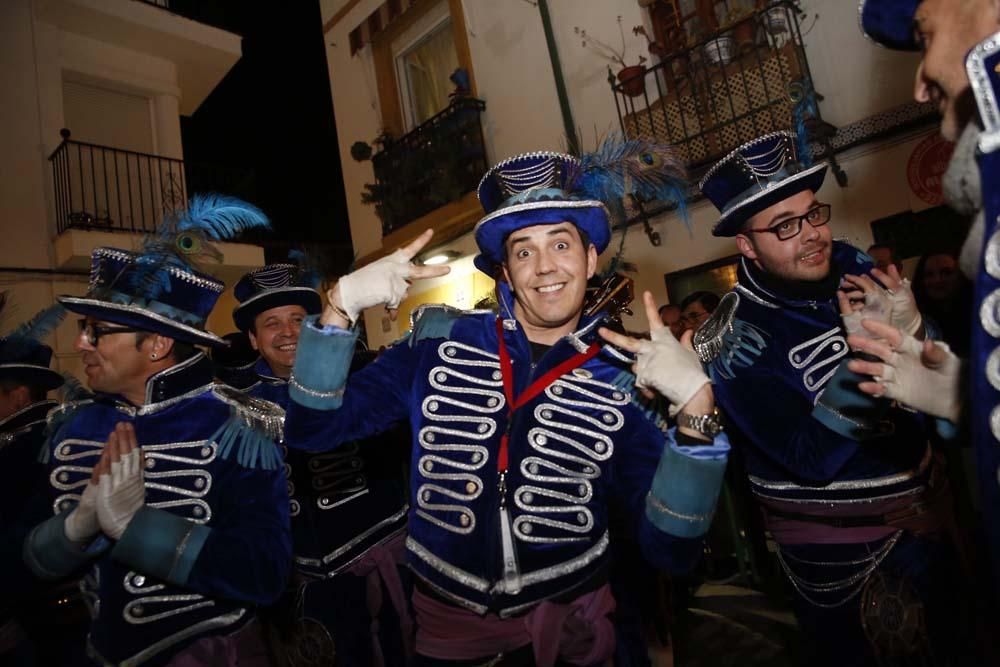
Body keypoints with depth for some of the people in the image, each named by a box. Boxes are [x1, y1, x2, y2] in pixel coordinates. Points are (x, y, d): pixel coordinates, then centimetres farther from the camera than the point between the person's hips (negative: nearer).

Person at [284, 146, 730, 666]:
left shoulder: (627, 379, -11)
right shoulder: (440, 342, -10)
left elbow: (669, 549, -15)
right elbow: (312, 429, -10)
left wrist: (696, 408, -28)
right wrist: (340, 307, -23)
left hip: (569, 624, 0)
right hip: (448, 624, 1)